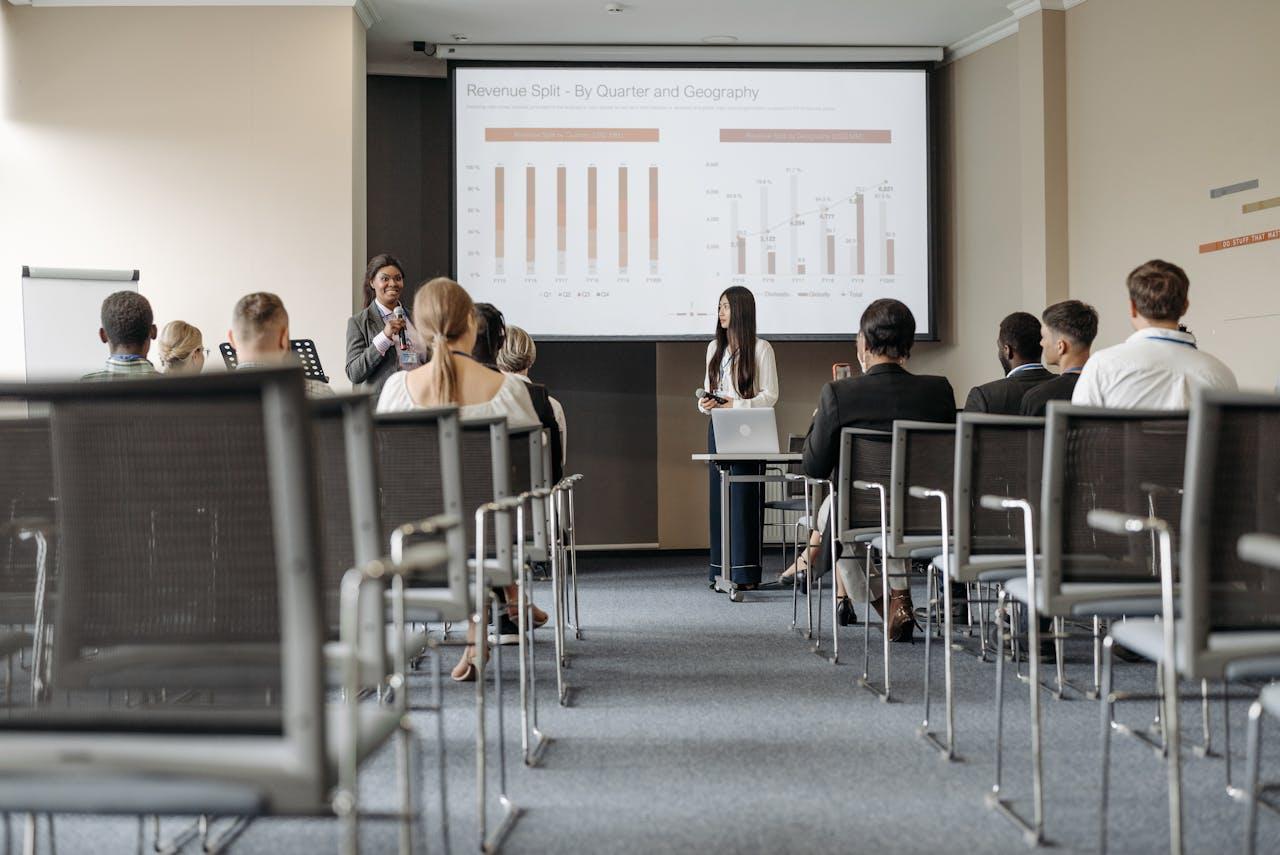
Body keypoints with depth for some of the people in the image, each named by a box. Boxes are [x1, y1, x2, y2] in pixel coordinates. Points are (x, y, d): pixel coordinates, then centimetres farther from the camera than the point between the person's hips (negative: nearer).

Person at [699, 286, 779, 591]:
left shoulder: (761, 348, -4)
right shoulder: (714, 348, 15)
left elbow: (770, 395, -7)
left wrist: (735, 405, -19)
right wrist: (705, 403, -3)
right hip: (718, 429, 6)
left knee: (745, 497, -7)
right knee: (719, 496, 4)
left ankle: (746, 572, -4)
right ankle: (722, 570, 8)